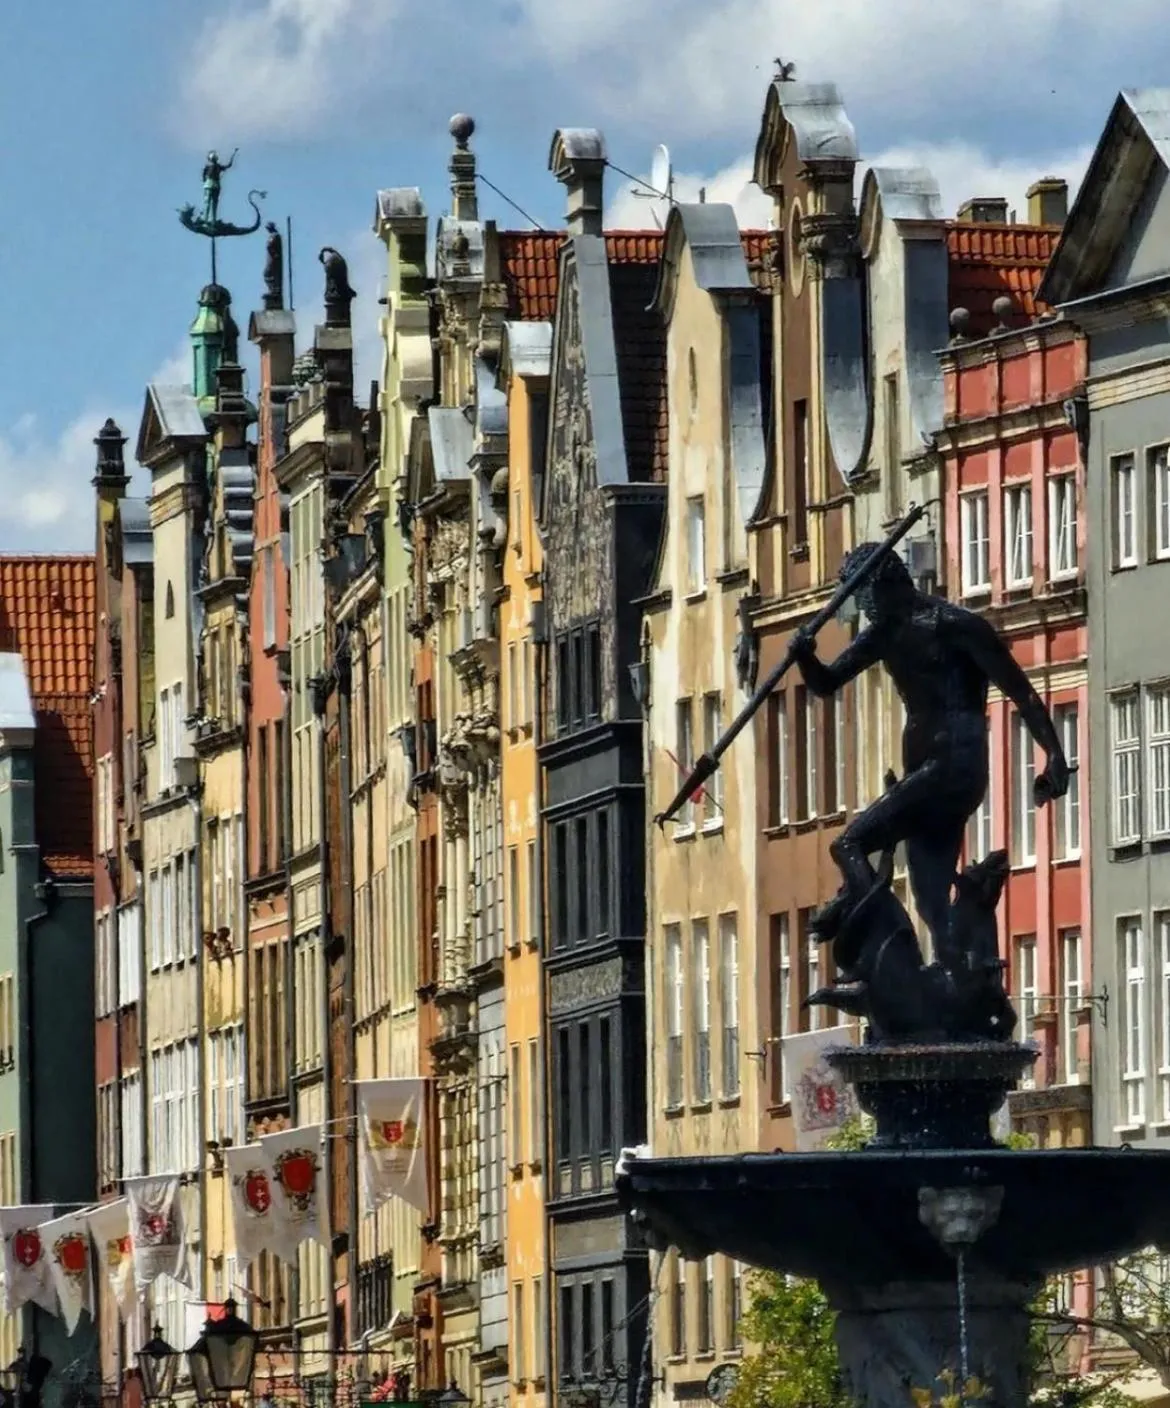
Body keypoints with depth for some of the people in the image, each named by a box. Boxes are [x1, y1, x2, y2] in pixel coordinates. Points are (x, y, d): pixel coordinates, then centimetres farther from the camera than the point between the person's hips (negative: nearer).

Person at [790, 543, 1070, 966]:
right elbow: (825, 684, 18)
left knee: (850, 844, -20)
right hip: (922, 771, 9)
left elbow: (1020, 692, -10)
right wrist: (805, 656, -5)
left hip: (955, 768, -9)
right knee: (932, 899, 4)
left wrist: (1055, 756, -18)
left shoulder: (955, 626, -9)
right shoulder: (884, 634, 13)